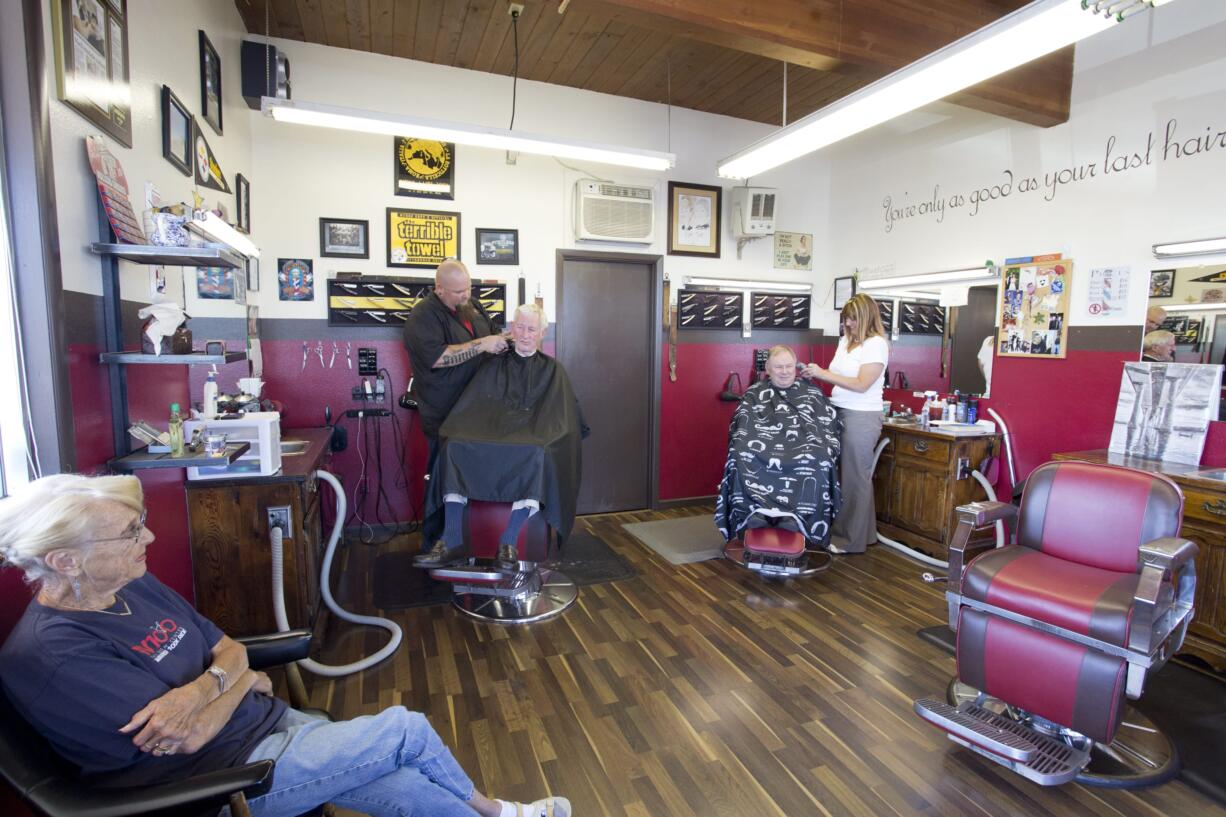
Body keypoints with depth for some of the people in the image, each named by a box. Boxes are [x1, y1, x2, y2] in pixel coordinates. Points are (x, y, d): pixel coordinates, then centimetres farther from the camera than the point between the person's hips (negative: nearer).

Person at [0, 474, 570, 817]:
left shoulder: (134, 586, 2)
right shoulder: (50, 654, -24)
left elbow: (229, 648, 5)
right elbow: (191, 739, -24)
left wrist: (203, 687, -17)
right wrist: (242, 681, -5)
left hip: (268, 723, 7)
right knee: (405, 728, -5)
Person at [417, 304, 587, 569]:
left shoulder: (552, 370, 17)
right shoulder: (494, 366, 22)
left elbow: (559, 416, 6)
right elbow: (469, 407, 14)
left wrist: (541, 437, -13)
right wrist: (456, 432, -5)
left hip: (532, 439, -2)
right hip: (490, 436, 2)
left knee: (536, 455, -39)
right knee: (454, 447, -29)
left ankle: (509, 542, -32)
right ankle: (452, 542, -29)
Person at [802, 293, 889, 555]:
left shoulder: (876, 344, -8)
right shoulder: (845, 340, 14)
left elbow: (861, 384, -16)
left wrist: (823, 374, -15)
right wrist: (816, 374, 4)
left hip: (861, 417, -7)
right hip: (840, 412, 7)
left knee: (855, 477, 0)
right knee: (842, 473, 8)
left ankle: (853, 540, 12)